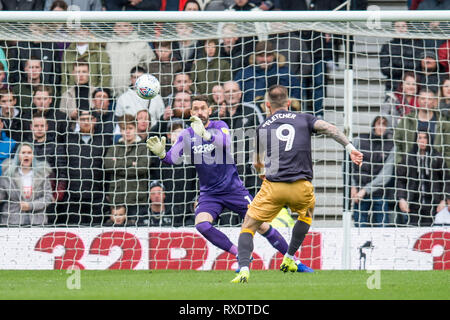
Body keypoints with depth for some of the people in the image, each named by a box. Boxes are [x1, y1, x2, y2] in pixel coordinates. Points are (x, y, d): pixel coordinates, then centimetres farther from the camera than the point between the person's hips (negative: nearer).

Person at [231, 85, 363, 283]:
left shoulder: (262, 128, 16)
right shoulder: (303, 119, 14)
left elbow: (257, 164, 24)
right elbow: (328, 128, -3)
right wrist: (350, 148, -7)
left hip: (273, 186, -1)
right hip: (301, 187, 1)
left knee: (248, 227, 9)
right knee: (307, 211, 35)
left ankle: (244, 268, -16)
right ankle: (289, 259, 31)